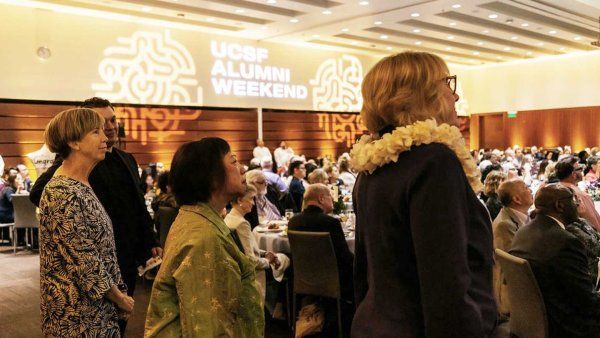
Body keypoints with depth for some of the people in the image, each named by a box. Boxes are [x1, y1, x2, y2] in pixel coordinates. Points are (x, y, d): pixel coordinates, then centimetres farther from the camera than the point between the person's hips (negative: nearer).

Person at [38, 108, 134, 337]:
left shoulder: (82, 186, 8)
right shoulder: (63, 194, -22)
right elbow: (84, 261, -22)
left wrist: (118, 294, 9)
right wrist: (119, 297, -10)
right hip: (77, 312, -8)